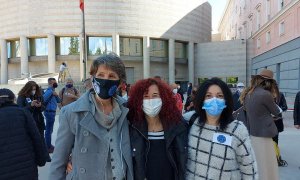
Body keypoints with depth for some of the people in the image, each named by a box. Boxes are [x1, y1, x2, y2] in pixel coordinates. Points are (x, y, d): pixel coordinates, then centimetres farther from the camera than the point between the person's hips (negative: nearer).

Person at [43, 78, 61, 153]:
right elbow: (43, 99, -31)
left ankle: (48, 145, 32)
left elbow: (59, 101, 13)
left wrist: (56, 95, -4)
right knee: (49, 130, -3)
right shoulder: (49, 90, -14)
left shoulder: (52, 90, 15)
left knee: (49, 129, 19)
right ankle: (48, 147, 6)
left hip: (51, 112, 10)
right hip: (50, 112, -10)